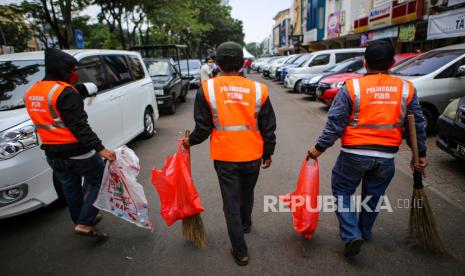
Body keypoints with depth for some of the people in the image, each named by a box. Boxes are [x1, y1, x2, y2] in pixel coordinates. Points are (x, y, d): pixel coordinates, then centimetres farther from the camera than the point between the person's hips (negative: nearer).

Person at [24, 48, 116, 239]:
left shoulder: (32, 92, 9)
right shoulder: (64, 92, -18)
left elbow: (48, 117, 16)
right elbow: (79, 126, -24)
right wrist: (100, 149, -27)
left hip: (53, 155, 8)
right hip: (78, 152, -8)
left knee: (70, 188, 21)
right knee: (99, 182, 6)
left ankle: (80, 221, 36)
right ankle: (84, 224, 2)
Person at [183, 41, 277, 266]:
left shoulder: (207, 89, -9)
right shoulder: (258, 89, -6)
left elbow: (203, 127, -6)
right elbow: (268, 128, -1)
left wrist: (190, 141, 14)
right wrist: (268, 153, 13)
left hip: (224, 157, -2)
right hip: (253, 155, 2)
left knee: (231, 202, 12)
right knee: (247, 193, 27)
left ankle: (240, 251, 21)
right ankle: (246, 224, 53)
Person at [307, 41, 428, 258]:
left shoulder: (352, 87, -9)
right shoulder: (406, 89, 2)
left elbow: (335, 123, -12)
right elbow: (417, 125, 8)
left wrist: (319, 148, -4)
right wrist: (421, 155, 17)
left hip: (354, 154, -3)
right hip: (386, 156, 4)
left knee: (342, 191, 14)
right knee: (373, 195, 21)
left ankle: (352, 235, 3)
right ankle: (365, 232, 39)